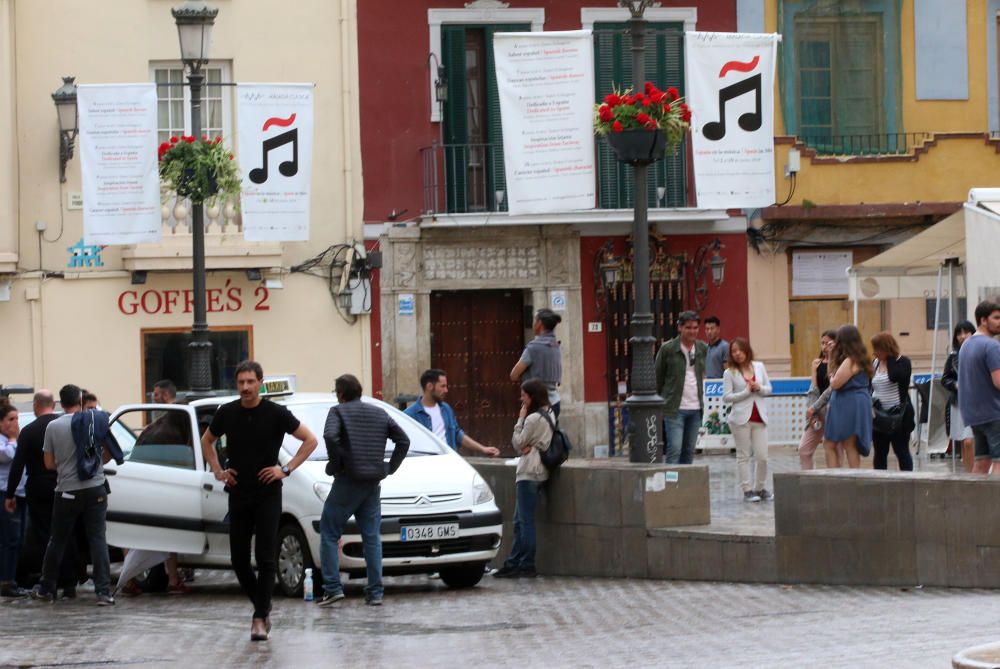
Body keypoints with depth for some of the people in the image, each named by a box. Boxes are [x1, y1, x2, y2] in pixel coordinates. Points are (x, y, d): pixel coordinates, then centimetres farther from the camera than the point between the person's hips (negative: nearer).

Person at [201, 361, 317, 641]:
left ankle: (260, 618, -6)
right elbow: (207, 441, 21)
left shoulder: (275, 413, -7)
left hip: (268, 494, -4)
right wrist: (218, 471, 9)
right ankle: (262, 605, 24)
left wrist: (286, 469, -7)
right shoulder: (227, 413, 3)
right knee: (238, 558, 4)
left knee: (265, 558, -7)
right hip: (238, 494, 4)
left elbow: (310, 440, 0)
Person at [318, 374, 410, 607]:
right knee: (372, 537, 7)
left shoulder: (338, 411, -2)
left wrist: (336, 463, -10)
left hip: (347, 482, -5)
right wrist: (390, 467, 13)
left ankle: (332, 588, -6)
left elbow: (330, 436, -21)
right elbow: (403, 440, 12)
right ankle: (375, 592, 3)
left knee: (329, 533, 3)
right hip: (373, 484, 5)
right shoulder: (380, 414, 14)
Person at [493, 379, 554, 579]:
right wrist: (527, 446, -5)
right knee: (520, 521, 13)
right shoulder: (549, 415, 16)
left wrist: (520, 420, -2)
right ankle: (514, 563, 15)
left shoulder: (534, 419, -14)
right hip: (537, 472, 10)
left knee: (526, 521, -8)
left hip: (530, 473, -10)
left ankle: (527, 565, -7)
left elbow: (517, 443, -7)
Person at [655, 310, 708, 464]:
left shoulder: (702, 349, 8)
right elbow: (658, 377, 2)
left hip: (695, 408, 5)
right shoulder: (668, 349, -6)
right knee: (674, 449, -12)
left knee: (689, 450, 8)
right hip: (675, 409, -5)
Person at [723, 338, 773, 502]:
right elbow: (726, 397, -6)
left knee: (762, 456, 0)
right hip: (741, 419, -3)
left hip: (759, 418, 3)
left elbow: (769, 389, 12)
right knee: (743, 456, 1)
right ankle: (747, 490, 5)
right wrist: (746, 392, -12)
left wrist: (759, 388, -9)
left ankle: (759, 488, 14)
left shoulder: (759, 367, 9)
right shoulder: (729, 373, 0)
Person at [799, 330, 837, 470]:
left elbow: (832, 388, -12)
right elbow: (813, 389, 6)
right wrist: (813, 415, -5)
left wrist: (814, 408, -12)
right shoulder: (817, 363, 12)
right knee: (804, 449, 0)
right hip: (817, 411, 6)